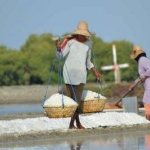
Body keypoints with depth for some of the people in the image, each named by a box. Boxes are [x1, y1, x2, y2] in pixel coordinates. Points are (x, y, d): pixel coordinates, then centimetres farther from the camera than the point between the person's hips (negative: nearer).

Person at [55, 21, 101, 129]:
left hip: (81, 73, 3)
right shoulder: (70, 41, -3)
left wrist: (95, 72, 19)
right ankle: (77, 122, 8)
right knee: (71, 98, -2)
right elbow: (61, 55, -11)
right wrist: (58, 48, -30)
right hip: (69, 72, -3)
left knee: (78, 99, -5)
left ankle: (72, 124, -1)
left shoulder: (88, 43, 12)